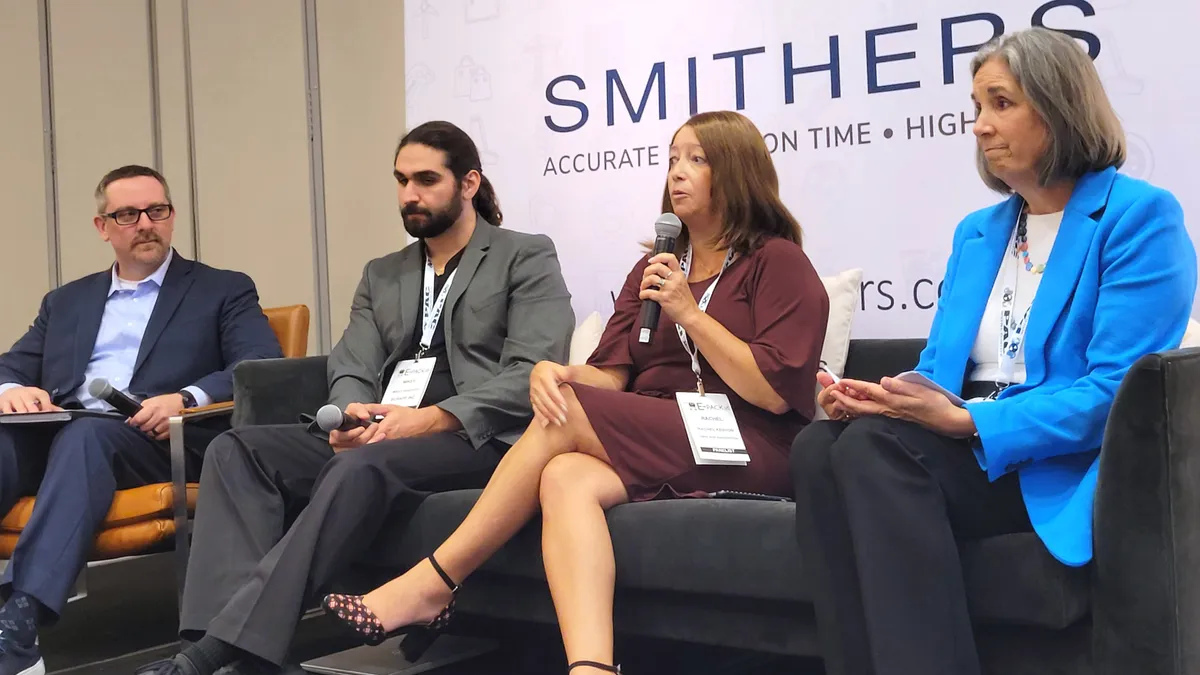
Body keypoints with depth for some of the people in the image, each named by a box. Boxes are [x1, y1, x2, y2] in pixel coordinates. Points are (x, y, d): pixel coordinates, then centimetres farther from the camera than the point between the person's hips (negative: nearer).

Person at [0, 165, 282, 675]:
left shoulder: (224, 291, 15)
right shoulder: (65, 302, 28)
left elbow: (265, 369, 0)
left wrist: (188, 399, -19)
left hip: (155, 442, -4)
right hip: (54, 436, 4)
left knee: (87, 433, -36)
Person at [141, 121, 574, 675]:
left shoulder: (527, 258, 5)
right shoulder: (381, 275, 23)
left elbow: (532, 375, -8)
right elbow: (350, 370, 11)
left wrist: (431, 419, -20)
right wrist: (351, 417, -14)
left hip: (478, 440, -6)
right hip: (378, 440, 6)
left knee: (365, 467, -37)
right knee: (237, 450, -17)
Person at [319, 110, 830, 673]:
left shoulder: (778, 262, 3)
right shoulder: (653, 268, 21)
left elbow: (774, 393, -7)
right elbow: (611, 376, 9)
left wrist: (689, 313, -11)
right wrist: (559, 373, -14)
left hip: (750, 450, -5)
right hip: (659, 447, 5)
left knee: (566, 418, -24)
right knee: (565, 479, -30)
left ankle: (432, 584, -18)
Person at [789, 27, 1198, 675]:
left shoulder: (1139, 217, -3)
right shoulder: (976, 232, 19)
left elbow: (1116, 391, -14)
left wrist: (968, 421, -21)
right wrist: (872, 397, -8)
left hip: (1063, 464, -6)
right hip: (965, 446, 6)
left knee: (876, 446, -30)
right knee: (817, 445, -23)